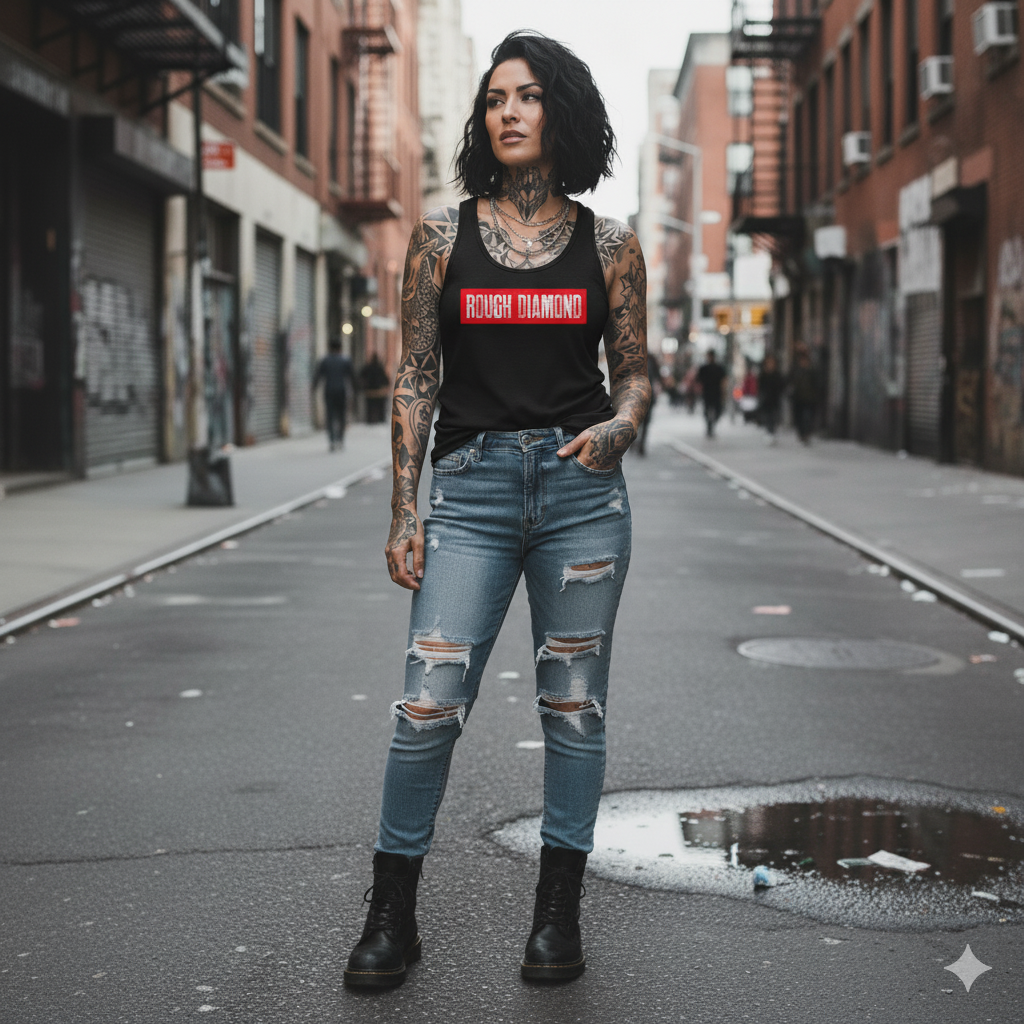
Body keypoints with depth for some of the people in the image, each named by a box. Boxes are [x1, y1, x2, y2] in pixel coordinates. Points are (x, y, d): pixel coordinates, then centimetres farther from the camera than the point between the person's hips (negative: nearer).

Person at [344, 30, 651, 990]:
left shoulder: (608, 244, 5)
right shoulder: (442, 235, 5)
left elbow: (633, 371, 11)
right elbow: (414, 378, 5)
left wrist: (619, 426, -13)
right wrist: (402, 512, 0)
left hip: (581, 487, 1)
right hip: (471, 486, 0)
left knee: (573, 701, 6)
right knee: (428, 703, -5)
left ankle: (558, 911, 19)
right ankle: (391, 914, 10)